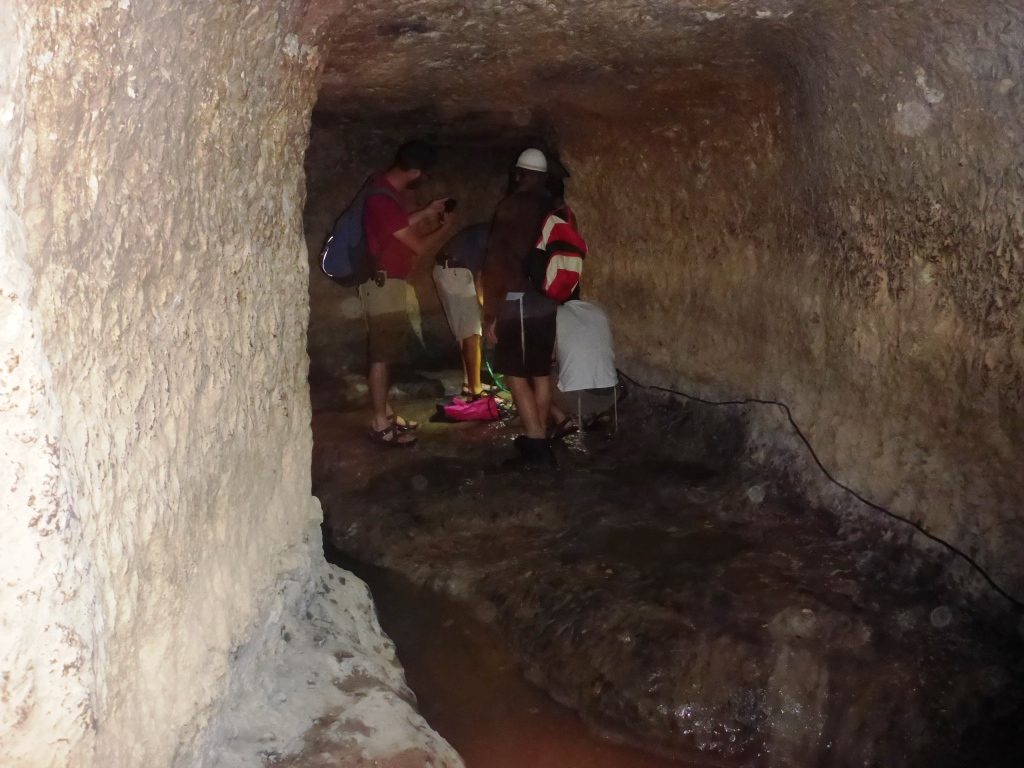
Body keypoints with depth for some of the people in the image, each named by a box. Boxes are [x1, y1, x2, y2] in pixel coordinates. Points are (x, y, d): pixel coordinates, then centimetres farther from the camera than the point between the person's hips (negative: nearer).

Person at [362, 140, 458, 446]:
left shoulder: (384, 188, 7)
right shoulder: (384, 200, -25)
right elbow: (421, 247, -18)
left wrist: (427, 213, 21)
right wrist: (446, 228, -2)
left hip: (391, 282, 10)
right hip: (384, 284, -10)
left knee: (387, 351, 16)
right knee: (382, 354, -3)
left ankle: (384, 411, 25)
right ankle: (379, 424, 4)